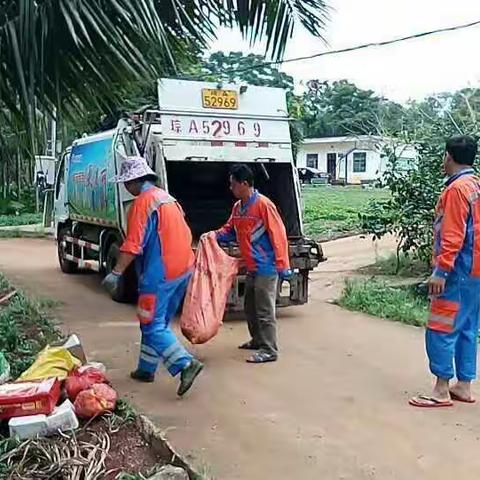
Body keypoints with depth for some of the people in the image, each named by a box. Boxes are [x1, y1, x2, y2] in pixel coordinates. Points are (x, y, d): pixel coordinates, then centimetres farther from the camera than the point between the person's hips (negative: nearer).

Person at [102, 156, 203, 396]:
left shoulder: (142, 203, -13)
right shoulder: (167, 198, 15)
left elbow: (133, 244, -21)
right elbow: (186, 235, 18)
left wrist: (116, 273, -21)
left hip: (159, 274, -9)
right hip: (183, 269, 9)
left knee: (153, 326, -4)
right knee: (157, 323, 17)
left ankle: (186, 364, -14)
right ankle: (146, 369, 26)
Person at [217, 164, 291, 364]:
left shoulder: (263, 204, -17)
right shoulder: (237, 207, 8)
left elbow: (278, 234, -18)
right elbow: (230, 230, 19)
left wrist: (282, 265, -19)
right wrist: (215, 236, -1)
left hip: (266, 267, -9)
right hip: (251, 267, 9)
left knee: (264, 310, -4)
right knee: (250, 307, 20)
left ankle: (269, 350, 4)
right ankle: (258, 340, 36)